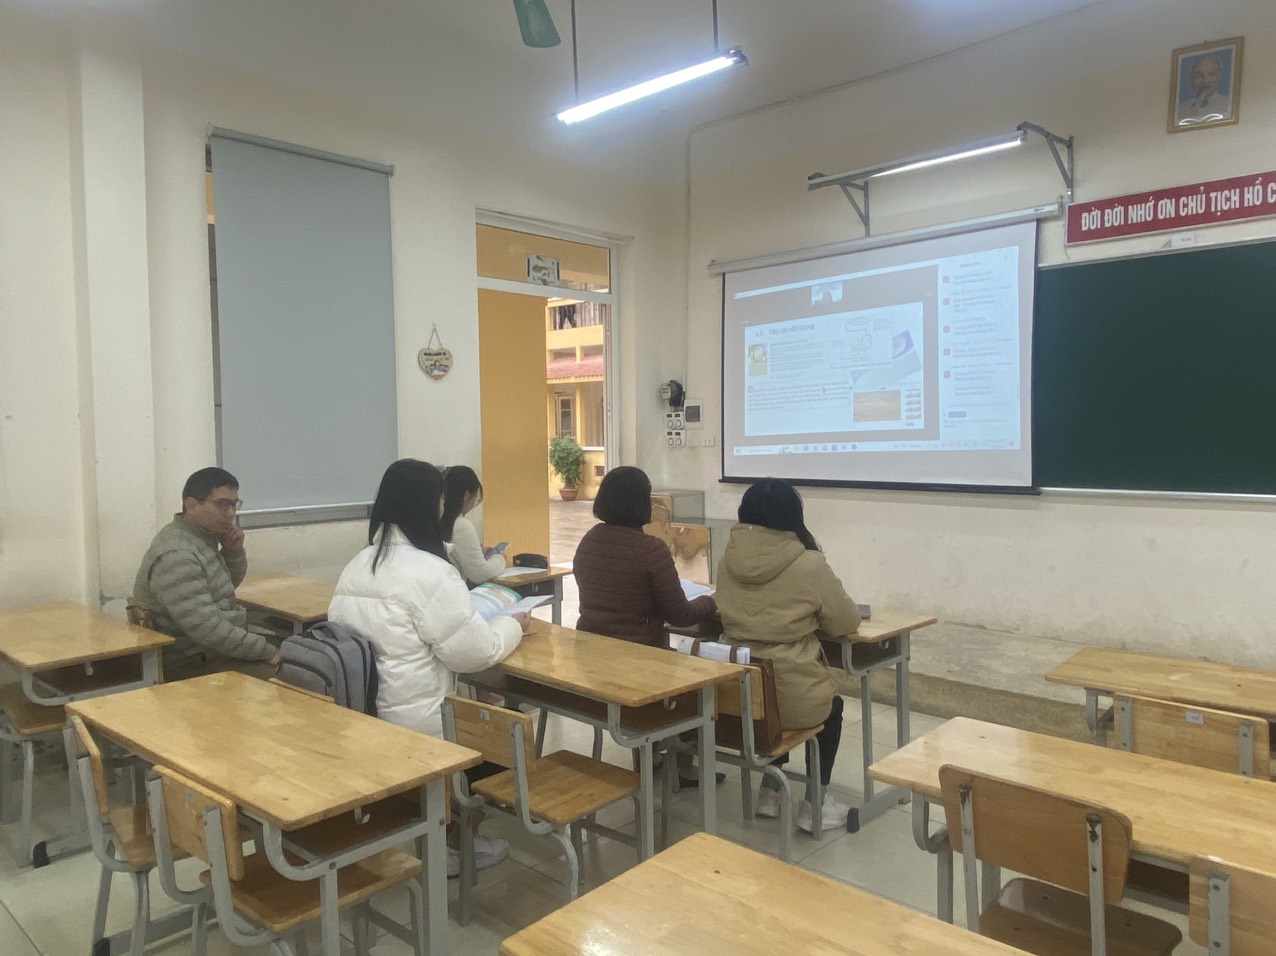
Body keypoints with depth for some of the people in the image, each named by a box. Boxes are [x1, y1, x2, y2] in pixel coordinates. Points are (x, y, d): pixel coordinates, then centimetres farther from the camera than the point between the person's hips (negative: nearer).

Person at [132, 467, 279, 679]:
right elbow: (207, 630, -29)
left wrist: (234, 551, 3)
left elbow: (229, 582, 23)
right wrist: (266, 651, -23)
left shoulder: (202, 536, 6)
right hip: (195, 665, -9)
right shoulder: (176, 556, -23)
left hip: (220, 647, 10)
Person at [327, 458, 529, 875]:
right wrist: (513, 624, 3)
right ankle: (456, 842, 31)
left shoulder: (356, 566, 6)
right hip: (411, 726, -8)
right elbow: (477, 652, -16)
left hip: (358, 717, 8)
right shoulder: (429, 572, -20)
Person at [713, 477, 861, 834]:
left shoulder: (728, 559, -1)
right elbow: (847, 622, -2)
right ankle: (814, 805, 30)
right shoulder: (809, 565, -14)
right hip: (791, 696, -5)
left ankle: (769, 791, 38)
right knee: (832, 707, 30)